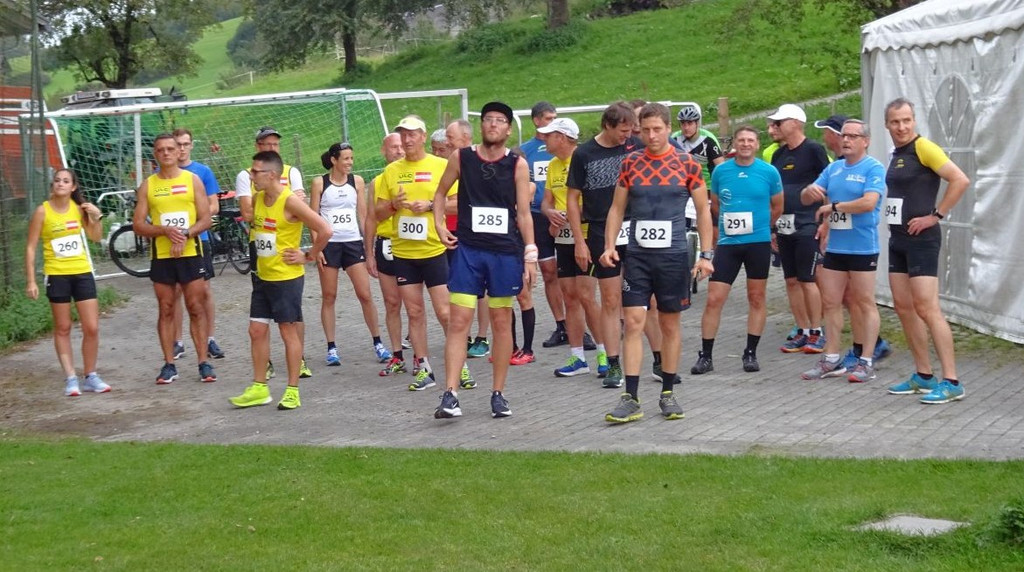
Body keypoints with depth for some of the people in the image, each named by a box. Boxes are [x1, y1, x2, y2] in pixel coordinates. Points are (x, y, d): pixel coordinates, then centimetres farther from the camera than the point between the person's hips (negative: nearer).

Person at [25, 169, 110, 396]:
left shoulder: (79, 208, 1)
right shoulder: (43, 211, -8)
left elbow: (96, 238, 11)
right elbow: (30, 247, -5)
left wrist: (96, 218, -8)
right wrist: (30, 281, -10)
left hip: (83, 273, 3)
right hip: (57, 275, -3)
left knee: (92, 328, 1)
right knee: (62, 329, 5)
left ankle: (90, 376, 14)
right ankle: (70, 378, 10)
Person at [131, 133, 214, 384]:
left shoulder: (192, 180, 3)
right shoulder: (148, 186, 5)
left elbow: (206, 219, -1)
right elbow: (138, 225, 1)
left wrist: (185, 234, -18)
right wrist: (166, 230, -15)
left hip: (191, 253, -1)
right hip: (161, 256, 1)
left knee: (196, 308, 0)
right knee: (166, 310, 5)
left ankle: (203, 362, 5)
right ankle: (169, 365, 11)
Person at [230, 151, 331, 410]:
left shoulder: (290, 201, -19)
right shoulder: (257, 198, 4)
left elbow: (324, 230, -22)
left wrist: (309, 256, -13)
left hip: (287, 277, -7)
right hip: (263, 277, 8)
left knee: (289, 331, 0)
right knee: (257, 331, 8)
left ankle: (292, 391, 9)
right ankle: (259, 388, 18)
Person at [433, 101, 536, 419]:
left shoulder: (517, 164, 0)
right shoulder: (461, 158, 3)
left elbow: (524, 213, 1)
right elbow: (441, 192, 17)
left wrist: (530, 255, -4)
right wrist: (439, 226, 3)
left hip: (505, 251, 0)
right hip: (467, 249, 0)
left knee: (502, 322, 7)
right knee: (458, 321, -6)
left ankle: (498, 394, 18)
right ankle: (450, 395, -7)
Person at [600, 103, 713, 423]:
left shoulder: (687, 164, 0)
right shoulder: (630, 163, 5)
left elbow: (703, 211, 4)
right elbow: (617, 208, 11)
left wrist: (706, 255, -2)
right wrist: (610, 245, -2)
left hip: (673, 255, -1)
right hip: (637, 255, 1)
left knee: (670, 325, 8)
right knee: (633, 322, -6)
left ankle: (668, 394, 20)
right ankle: (631, 399, -5)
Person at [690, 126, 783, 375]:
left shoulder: (769, 172, -2)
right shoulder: (720, 171, 2)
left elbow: (777, 208, 10)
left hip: (759, 242, 0)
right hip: (727, 243, 1)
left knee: (756, 299, 7)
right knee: (714, 299, -4)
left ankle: (750, 353, 18)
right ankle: (705, 356, 4)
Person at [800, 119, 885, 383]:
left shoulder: (873, 168, -8)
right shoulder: (833, 168, 13)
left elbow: (869, 202, -22)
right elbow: (805, 199, 14)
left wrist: (833, 207, -13)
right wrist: (810, 190, -11)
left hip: (862, 249, -7)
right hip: (835, 247, 7)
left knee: (865, 304, 0)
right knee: (830, 303, 8)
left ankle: (866, 362, 5)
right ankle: (831, 360, 16)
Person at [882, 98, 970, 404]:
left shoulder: (924, 148, -12)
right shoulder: (896, 155, 14)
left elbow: (960, 180, -19)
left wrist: (936, 216, -17)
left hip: (921, 239, -9)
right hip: (898, 239, 9)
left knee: (927, 308, -12)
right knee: (903, 307, 10)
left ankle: (951, 382, -10)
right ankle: (923, 376, 18)